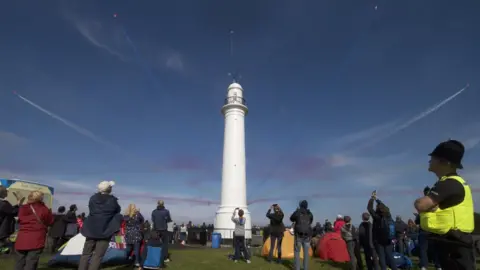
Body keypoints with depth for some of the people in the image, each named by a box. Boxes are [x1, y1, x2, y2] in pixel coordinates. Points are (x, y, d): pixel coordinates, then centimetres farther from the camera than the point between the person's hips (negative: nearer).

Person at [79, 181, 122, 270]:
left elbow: (91, 210, 15)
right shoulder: (113, 201, -8)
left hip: (91, 229, 4)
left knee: (86, 253, 15)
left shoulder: (93, 198, 1)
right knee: (97, 256, -1)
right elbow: (117, 211, 8)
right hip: (105, 231, -4)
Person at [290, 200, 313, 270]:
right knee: (306, 252, 12)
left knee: (297, 251, 6)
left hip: (298, 235, -3)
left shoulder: (297, 212, -7)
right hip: (307, 235, 3)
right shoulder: (310, 214, 3)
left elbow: (291, 219, 12)